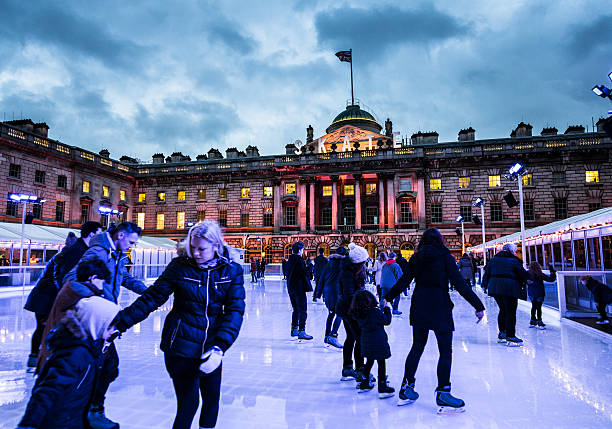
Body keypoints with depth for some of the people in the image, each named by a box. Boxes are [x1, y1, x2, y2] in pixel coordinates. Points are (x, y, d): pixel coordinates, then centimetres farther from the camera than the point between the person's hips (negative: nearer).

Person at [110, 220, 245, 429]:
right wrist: (119, 323, -10)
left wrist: (219, 347, -20)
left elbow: (235, 310, -9)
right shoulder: (180, 266, -8)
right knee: (189, 403, -2)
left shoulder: (232, 269, -6)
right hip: (181, 346, -2)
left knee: (212, 400, 14)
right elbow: (151, 298, -4)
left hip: (210, 347, 2)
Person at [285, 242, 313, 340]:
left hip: (291, 288, 8)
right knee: (302, 311, -3)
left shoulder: (290, 260, 10)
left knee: (296, 310, 18)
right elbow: (305, 273, -16)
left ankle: (294, 329, 25)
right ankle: (301, 332, -4)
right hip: (299, 288, -8)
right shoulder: (299, 260, -15)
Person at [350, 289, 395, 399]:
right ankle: (382, 388, 10)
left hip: (366, 341, 6)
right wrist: (387, 310, 3)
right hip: (378, 340, -6)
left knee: (369, 361, 21)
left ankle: (364, 384, 30)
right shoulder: (375, 312, -20)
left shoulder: (357, 314, -4)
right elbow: (387, 321, -10)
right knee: (381, 363, 5)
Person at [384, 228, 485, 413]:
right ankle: (443, 394, 7)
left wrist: (387, 297, 20)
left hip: (418, 307, 5)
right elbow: (459, 284, -10)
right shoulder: (445, 257, -6)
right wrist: (478, 305, -7)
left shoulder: (416, 257, 5)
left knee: (417, 347, 16)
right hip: (439, 307, -5)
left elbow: (404, 281, 8)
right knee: (445, 351, 5)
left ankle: (406, 389, 23)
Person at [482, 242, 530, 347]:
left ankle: (502, 334, 25)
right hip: (509, 288, -6)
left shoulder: (494, 259, 13)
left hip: (494, 287, 6)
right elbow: (524, 274, 0)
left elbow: (487, 273, 15)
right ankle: (510, 337, 0)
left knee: (503, 310, 19)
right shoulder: (514, 261, -2)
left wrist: (485, 285, 25)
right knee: (511, 312, -1)